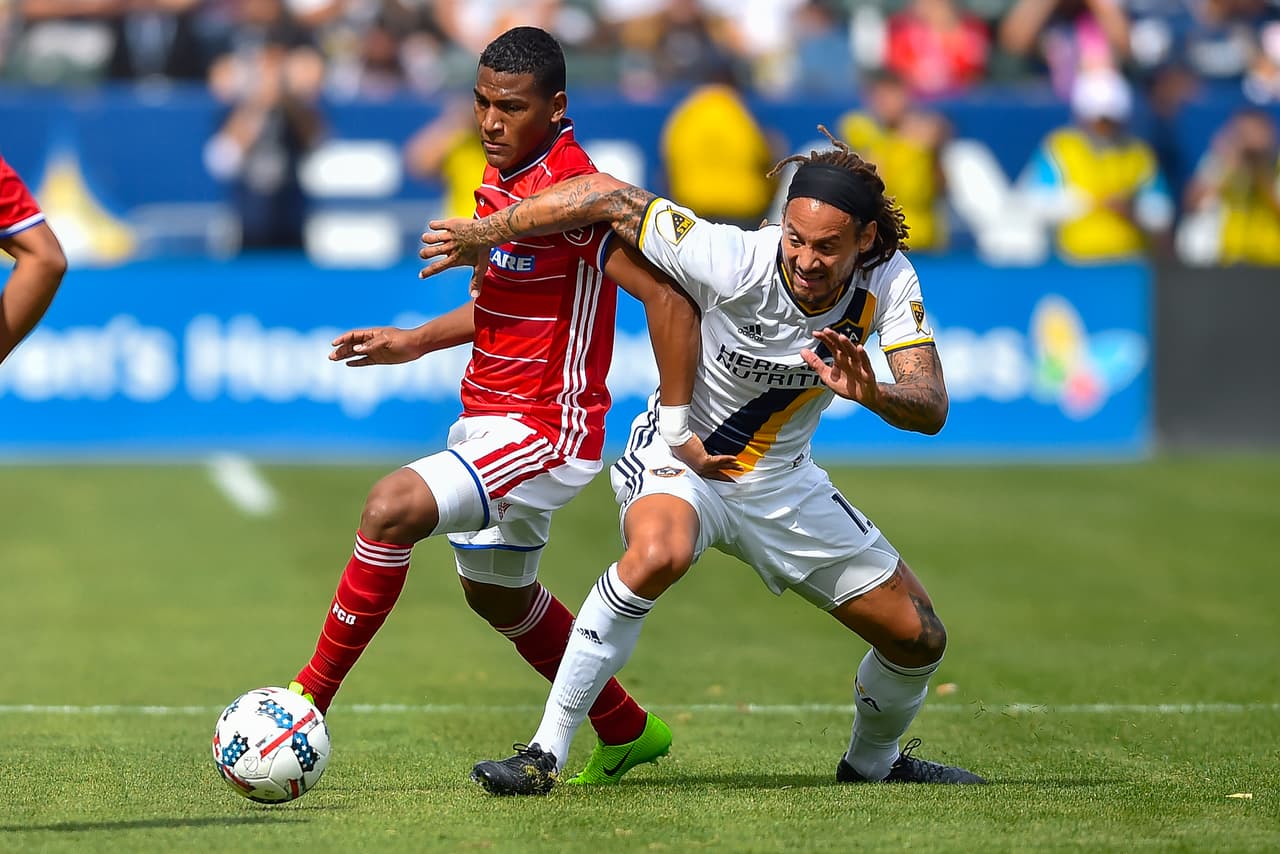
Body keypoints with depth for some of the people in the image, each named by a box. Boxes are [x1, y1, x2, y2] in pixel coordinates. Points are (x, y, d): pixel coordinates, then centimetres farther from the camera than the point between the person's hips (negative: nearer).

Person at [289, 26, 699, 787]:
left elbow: (669, 297, -26)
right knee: (496, 594, 25)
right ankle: (626, 732, 43)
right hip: (489, 419, 10)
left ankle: (310, 699, -16)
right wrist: (416, 343, 15)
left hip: (543, 432, -10)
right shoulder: (502, 177, 7)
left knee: (393, 507, -26)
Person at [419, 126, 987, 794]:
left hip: (782, 482, 5)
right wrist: (480, 234, -15)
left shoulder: (888, 282, -18)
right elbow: (609, 197, -22)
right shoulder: (735, 261, -29)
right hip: (679, 459, -4)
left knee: (920, 640, 5)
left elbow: (931, 409, -25)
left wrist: (869, 392, -47)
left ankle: (873, 761, 39)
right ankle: (545, 753, -30)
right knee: (657, 552, -39)